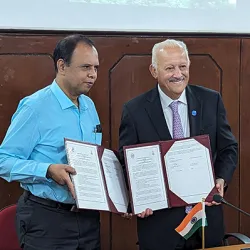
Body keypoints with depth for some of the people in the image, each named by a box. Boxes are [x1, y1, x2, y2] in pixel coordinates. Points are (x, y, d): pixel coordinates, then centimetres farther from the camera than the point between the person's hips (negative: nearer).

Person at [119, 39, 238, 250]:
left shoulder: (211, 100, 1)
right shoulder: (135, 110, -5)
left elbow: (228, 148, 8)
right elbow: (126, 162, 0)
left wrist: (221, 180, -10)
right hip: (158, 220, -2)